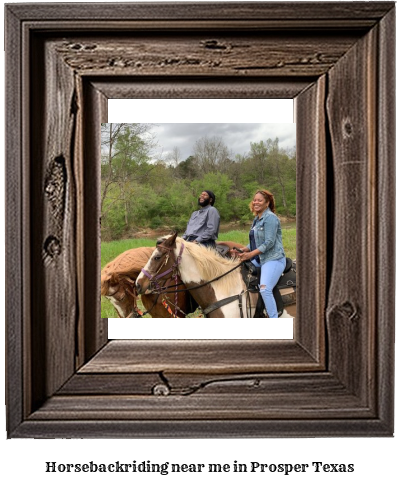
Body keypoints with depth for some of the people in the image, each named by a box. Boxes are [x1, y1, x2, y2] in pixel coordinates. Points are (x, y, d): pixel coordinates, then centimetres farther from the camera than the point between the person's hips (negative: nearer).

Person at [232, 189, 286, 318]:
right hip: (259, 259, 10)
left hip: (273, 259, -10)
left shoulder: (270, 217, -12)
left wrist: (251, 254, -19)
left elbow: (269, 243, -18)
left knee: (265, 288, -24)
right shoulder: (256, 219, 16)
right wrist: (242, 251, 5)